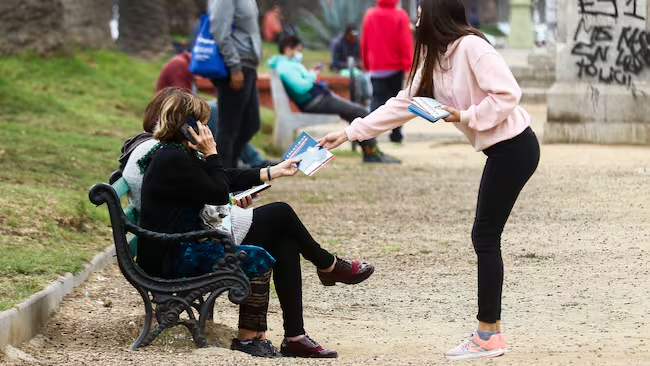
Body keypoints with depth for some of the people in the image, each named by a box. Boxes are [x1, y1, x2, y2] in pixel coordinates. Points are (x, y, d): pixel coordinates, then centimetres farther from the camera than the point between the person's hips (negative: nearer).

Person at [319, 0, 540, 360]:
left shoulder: (472, 47, -17)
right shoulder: (435, 58, 12)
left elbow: (508, 94, -22)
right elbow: (401, 104, 14)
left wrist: (464, 117, -17)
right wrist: (349, 133, 12)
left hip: (513, 148, -9)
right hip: (501, 151, 9)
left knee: (486, 238, -6)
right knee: (484, 237, 10)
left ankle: (488, 336, 0)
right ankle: (490, 332, 15)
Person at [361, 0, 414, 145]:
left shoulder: (370, 14, 1)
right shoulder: (400, 15, -7)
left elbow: (364, 41, 7)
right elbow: (405, 41, -11)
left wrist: (366, 63, 17)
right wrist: (407, 64, -9)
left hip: (376, 67, 1)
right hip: (396, 66, -1)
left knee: (377, 99, -3)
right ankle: (396, 135, 14)